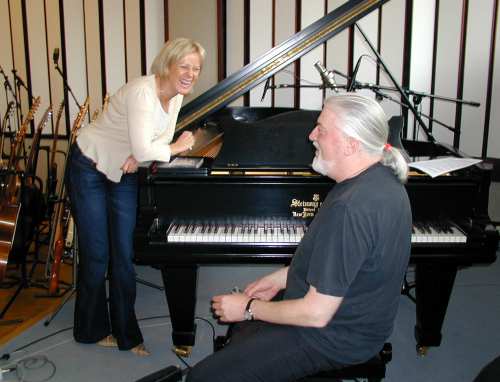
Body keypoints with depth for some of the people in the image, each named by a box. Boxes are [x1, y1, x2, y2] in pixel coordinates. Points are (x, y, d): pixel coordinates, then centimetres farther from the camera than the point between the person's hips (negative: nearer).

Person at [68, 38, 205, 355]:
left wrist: (139, 155, -16)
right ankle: (92, 330, 23)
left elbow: (164, 138, 7)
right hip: (90, 168, -6)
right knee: (97, 254, 2)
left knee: (124, 255, 5)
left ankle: (126, 334, 18)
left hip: (124, 174, 7)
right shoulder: (142, 92, -28)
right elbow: (143, 149, -36)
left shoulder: (176, 97, -3)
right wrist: (175, 148, -16)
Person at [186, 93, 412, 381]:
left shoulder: (349, 209, -33)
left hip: (336, 337, -10)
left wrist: (248, 308, -15)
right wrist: (281, 278, 7)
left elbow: (316, 314, -29)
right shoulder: (383, 177, -1)